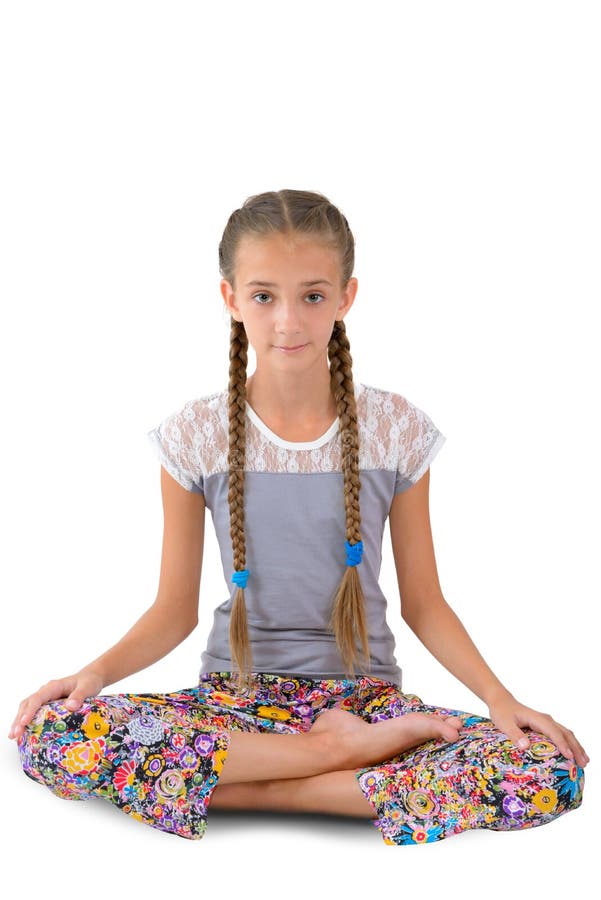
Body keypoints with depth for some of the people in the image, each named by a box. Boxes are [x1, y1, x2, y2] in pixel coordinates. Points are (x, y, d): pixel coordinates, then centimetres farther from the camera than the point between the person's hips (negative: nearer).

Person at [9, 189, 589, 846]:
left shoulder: (396, 431, -3)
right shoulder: (195, 437, -3)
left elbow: (422, 601, 4)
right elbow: (175, 610, 3)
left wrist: (500, 698, -10)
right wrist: (96, 673, -16)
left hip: (363, 690, 0)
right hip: (235, 693, 1)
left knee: (548, 773, -27)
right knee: (47, 733, -28)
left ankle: (246, 788, -19)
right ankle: (335, 748, -19)